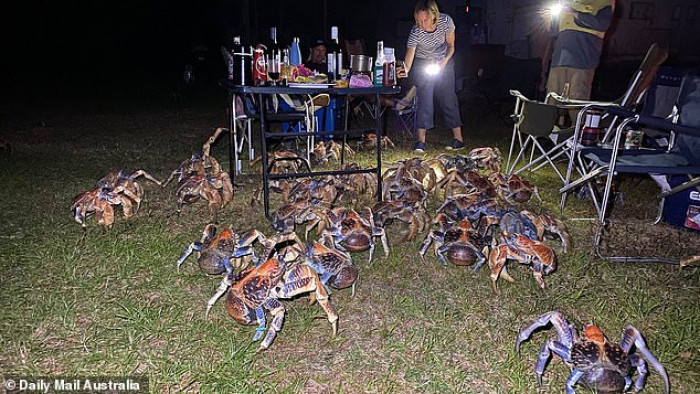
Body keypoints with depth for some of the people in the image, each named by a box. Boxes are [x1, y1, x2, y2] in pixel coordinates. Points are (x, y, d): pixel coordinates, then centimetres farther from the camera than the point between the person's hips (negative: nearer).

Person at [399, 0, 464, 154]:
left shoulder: (446, 21, -23)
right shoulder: (415, 32, -28)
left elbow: (451, 46, -8)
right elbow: (409, 57, -35)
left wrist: (444, 62, -24)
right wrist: (405, 69, -56)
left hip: (444, 62, 1)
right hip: (422, 63, -1)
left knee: (448, 98, -2)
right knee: (424, 99, -11)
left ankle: (458, 138, 4)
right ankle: (421, 141, -9)